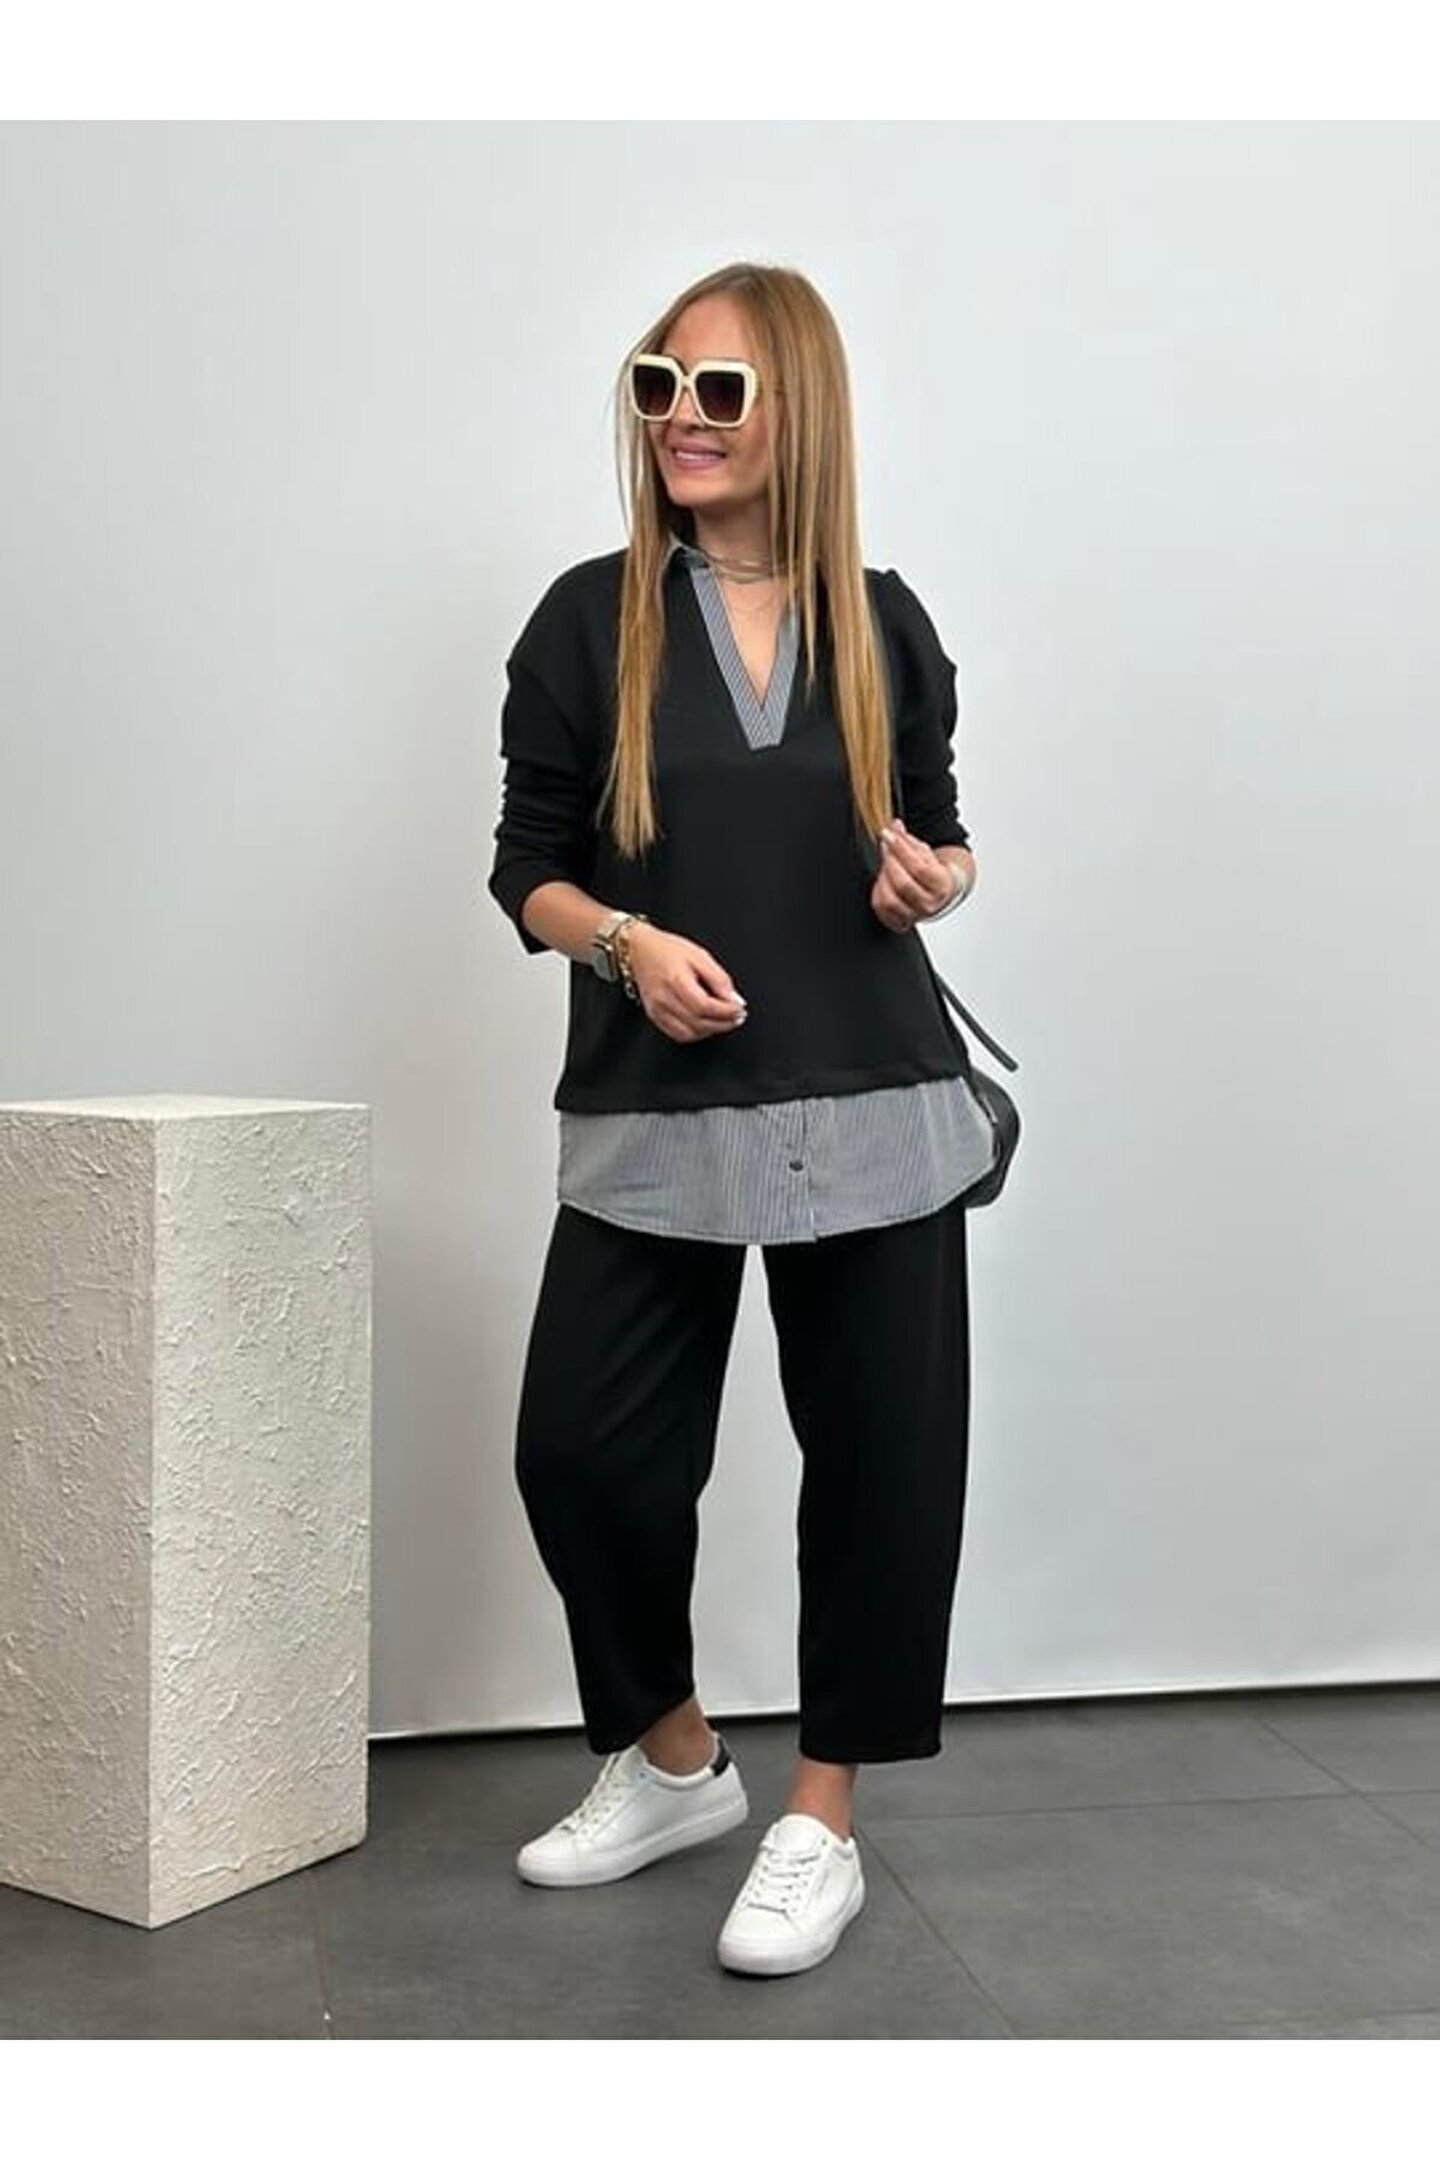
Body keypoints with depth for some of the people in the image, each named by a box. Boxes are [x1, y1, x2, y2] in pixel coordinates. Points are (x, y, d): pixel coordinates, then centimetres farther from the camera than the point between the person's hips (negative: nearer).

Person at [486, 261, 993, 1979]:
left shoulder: (883, 623, 7)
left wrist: (938, 877, -6)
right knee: (581, 1448, -2)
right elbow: (527, 868, 4)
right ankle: (672, 1763, 26)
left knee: (878, 1460, 2)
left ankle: (822, 1818, 21)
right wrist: (626, 939, -16)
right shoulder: (591, 617, 3)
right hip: (654, 1121, 0)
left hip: (869, 1113, 1)